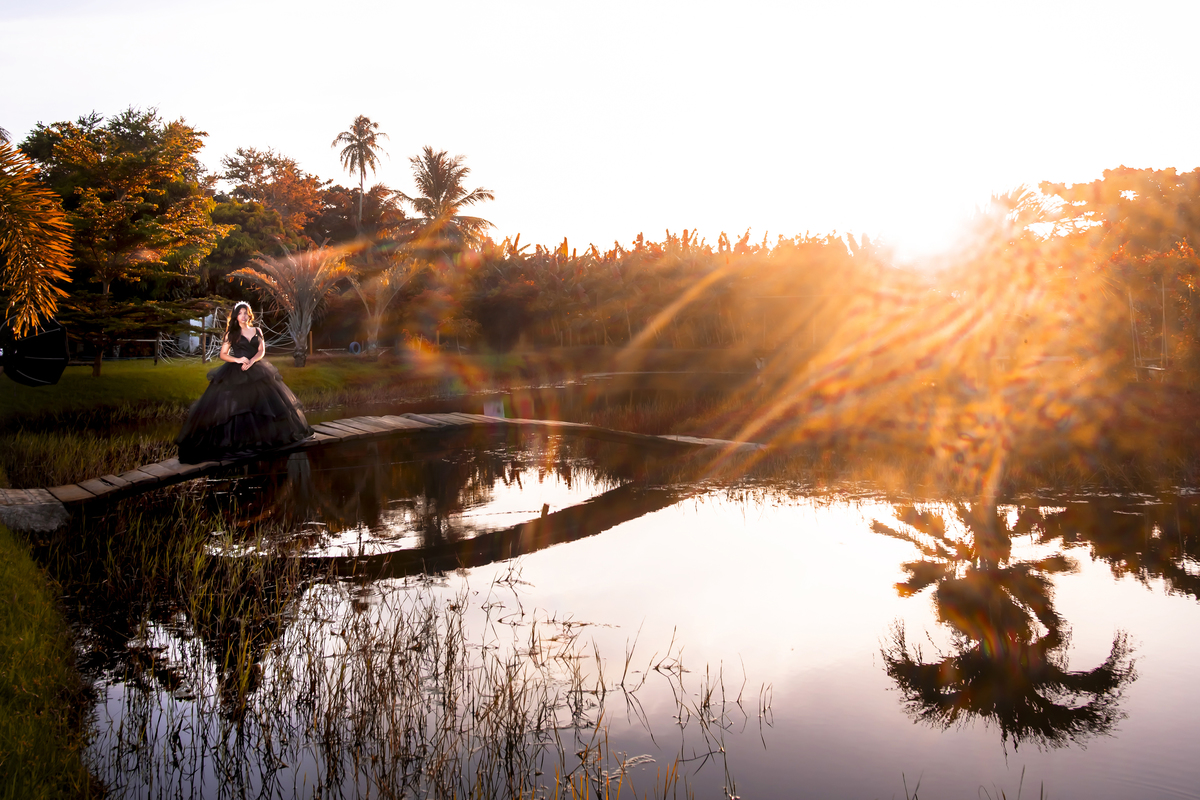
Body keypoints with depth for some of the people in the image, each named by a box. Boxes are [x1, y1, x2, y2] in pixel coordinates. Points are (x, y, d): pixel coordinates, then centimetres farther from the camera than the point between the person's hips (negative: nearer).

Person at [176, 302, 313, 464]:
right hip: (235, 374, -3)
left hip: (256, 372, 3)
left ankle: (262, 437, 5)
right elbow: (223, 355, 2)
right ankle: (234, 440, -10)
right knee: (234, 405, -11)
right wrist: (238, 360, -15)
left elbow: (262, 351, 2)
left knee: (264, 400, -4)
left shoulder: (257, 331, 12)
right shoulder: (231, 333, 5)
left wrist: (251, 361, -17)